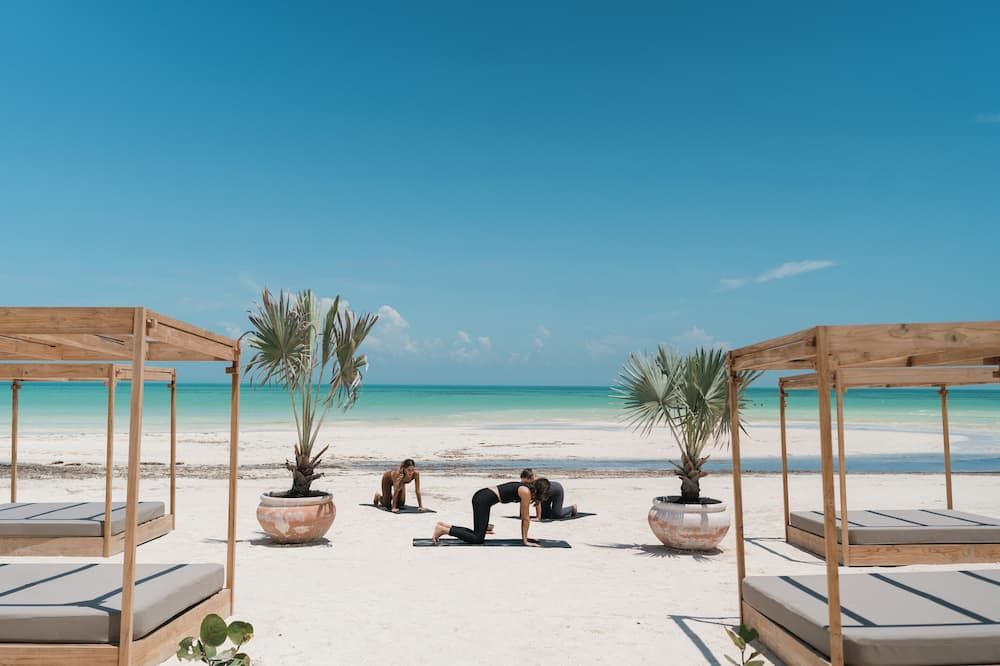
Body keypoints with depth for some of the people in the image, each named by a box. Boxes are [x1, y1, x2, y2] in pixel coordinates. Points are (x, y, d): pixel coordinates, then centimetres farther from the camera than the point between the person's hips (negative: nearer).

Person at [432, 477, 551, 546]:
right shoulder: (526, 492, -10)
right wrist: (525, 541, 1)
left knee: (478, 534, 13)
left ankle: (445, 526, 14)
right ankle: (444, 530, -7)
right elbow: (526, 519, -6)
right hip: (483, 500, -10)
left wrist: (524, 537, 22)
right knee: (478, 538, -8)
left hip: (482, 496, 10)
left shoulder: (525, 488, 16)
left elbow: (524, 517, 22)